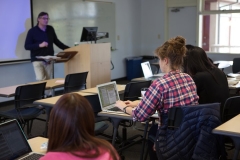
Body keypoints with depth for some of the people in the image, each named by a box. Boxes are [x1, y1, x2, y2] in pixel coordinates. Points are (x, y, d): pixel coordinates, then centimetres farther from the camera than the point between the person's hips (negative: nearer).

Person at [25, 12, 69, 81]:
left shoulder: (50, 29, 9)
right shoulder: (32, 31, -4)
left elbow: (56, 41, 18)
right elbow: (27, 46, -8)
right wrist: (39, 45, -22)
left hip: (49, 60, 4)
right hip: (38, 60, -4)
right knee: (40, 80, -13)